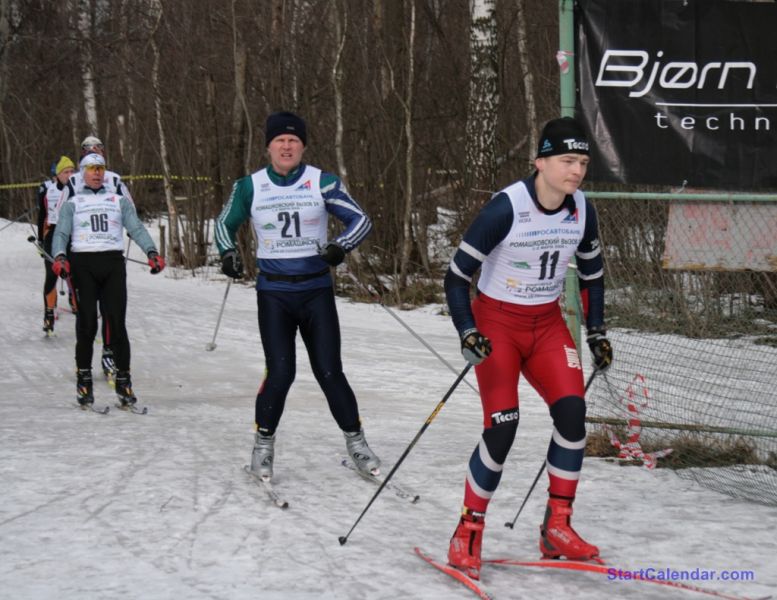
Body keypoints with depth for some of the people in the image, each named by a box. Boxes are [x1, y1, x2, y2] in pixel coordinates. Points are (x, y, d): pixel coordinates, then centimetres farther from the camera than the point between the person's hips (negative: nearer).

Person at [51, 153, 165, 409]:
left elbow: (136, 228, 8)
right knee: (87, 323, -4)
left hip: (113, 263, 1)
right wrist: (59, 256, -16)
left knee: (117, 323, -6)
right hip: (83, 264, -1)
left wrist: (151, 252, -10)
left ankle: (123, 380, -1)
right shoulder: (72, 203, 15)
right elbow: (61, 233, 5)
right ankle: (84, 378, 6)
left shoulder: (119, 201, 17)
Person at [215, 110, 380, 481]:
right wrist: (228, 253, -3)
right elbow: (225, 223, 16)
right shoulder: (250, 187, 1)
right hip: (273, 292, 0)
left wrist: (340, 246, -18)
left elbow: (360, 220, 0)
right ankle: (263, 443, 12)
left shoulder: (322, 183, -2)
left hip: (316, 290, 0)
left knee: (329, 371, 0)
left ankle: (355, 441, 15)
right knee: (280, 372, -9)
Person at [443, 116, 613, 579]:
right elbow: (457, 275, -16)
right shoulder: (507, 207, -21)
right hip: (497, 322, -5)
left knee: (572, 410, -15)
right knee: (502, 425, -17)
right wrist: (468, 333, -26)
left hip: (547, 323, 5)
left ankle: (558, 528, -4)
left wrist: (597, 331, 10)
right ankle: (469, 533, 0)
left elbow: (593, 271, 14)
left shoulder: (582, 210, -4)